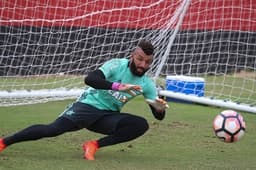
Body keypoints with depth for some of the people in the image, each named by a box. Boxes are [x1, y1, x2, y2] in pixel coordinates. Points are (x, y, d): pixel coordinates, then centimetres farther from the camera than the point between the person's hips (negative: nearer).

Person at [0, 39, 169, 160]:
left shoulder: (147, 84, -1)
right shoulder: (117, 65, -15)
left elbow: (158, 116, 3)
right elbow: (90, 78, -31)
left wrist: (160, 108, -23)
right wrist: (118, 86, -44)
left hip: (108, 116, 5)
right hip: (88, 106, -5)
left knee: (141, 125, -20)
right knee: (53, 129, -26)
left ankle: (95, 145, -14)